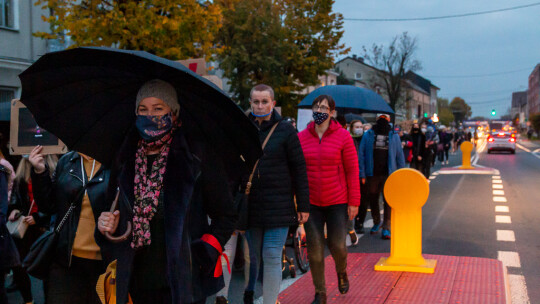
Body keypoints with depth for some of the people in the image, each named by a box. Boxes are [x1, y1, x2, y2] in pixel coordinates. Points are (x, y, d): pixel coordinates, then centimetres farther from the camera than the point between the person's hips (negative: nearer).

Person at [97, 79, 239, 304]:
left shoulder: (196, 155, -6)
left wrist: (207, 252, -13)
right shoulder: (125, 159, 8)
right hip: (140, 280, 5)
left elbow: (226, 215, -2)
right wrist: (108, 226, -1)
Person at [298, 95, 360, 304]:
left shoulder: (343, 136, -4)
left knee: (337, 245, 1)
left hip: (337, 202, -2)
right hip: (311, 202, 2)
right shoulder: (301, 137, 2)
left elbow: (352, 171, -3)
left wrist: (354, 202, -5)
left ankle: (342, 272, 37)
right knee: (314, 248, 3)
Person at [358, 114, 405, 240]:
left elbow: (400, 156, 9)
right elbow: (361, 155, 2)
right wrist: (362, 174, -4)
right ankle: (376, 223, 32)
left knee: (389, 201, -7)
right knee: (372, 200, 12)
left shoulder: (394, 136, 7)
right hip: (372, 174, 1)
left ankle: (386, 228, 1)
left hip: (389, 174, -1)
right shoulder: (368, 135, 4)